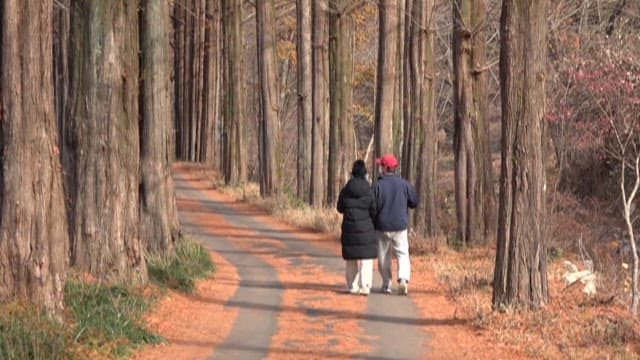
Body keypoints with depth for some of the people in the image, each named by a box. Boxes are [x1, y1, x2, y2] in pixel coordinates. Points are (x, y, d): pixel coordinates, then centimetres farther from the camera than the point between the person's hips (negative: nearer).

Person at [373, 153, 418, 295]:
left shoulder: (377, 185, -11)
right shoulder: (404, 184, -4)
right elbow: (414, 202, 2)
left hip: (382, 226, -1)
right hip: (400, 225, 1)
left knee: (383, 256, 12)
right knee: (403, 253, 6)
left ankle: (386, 285, 14)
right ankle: (403, 278, -17)